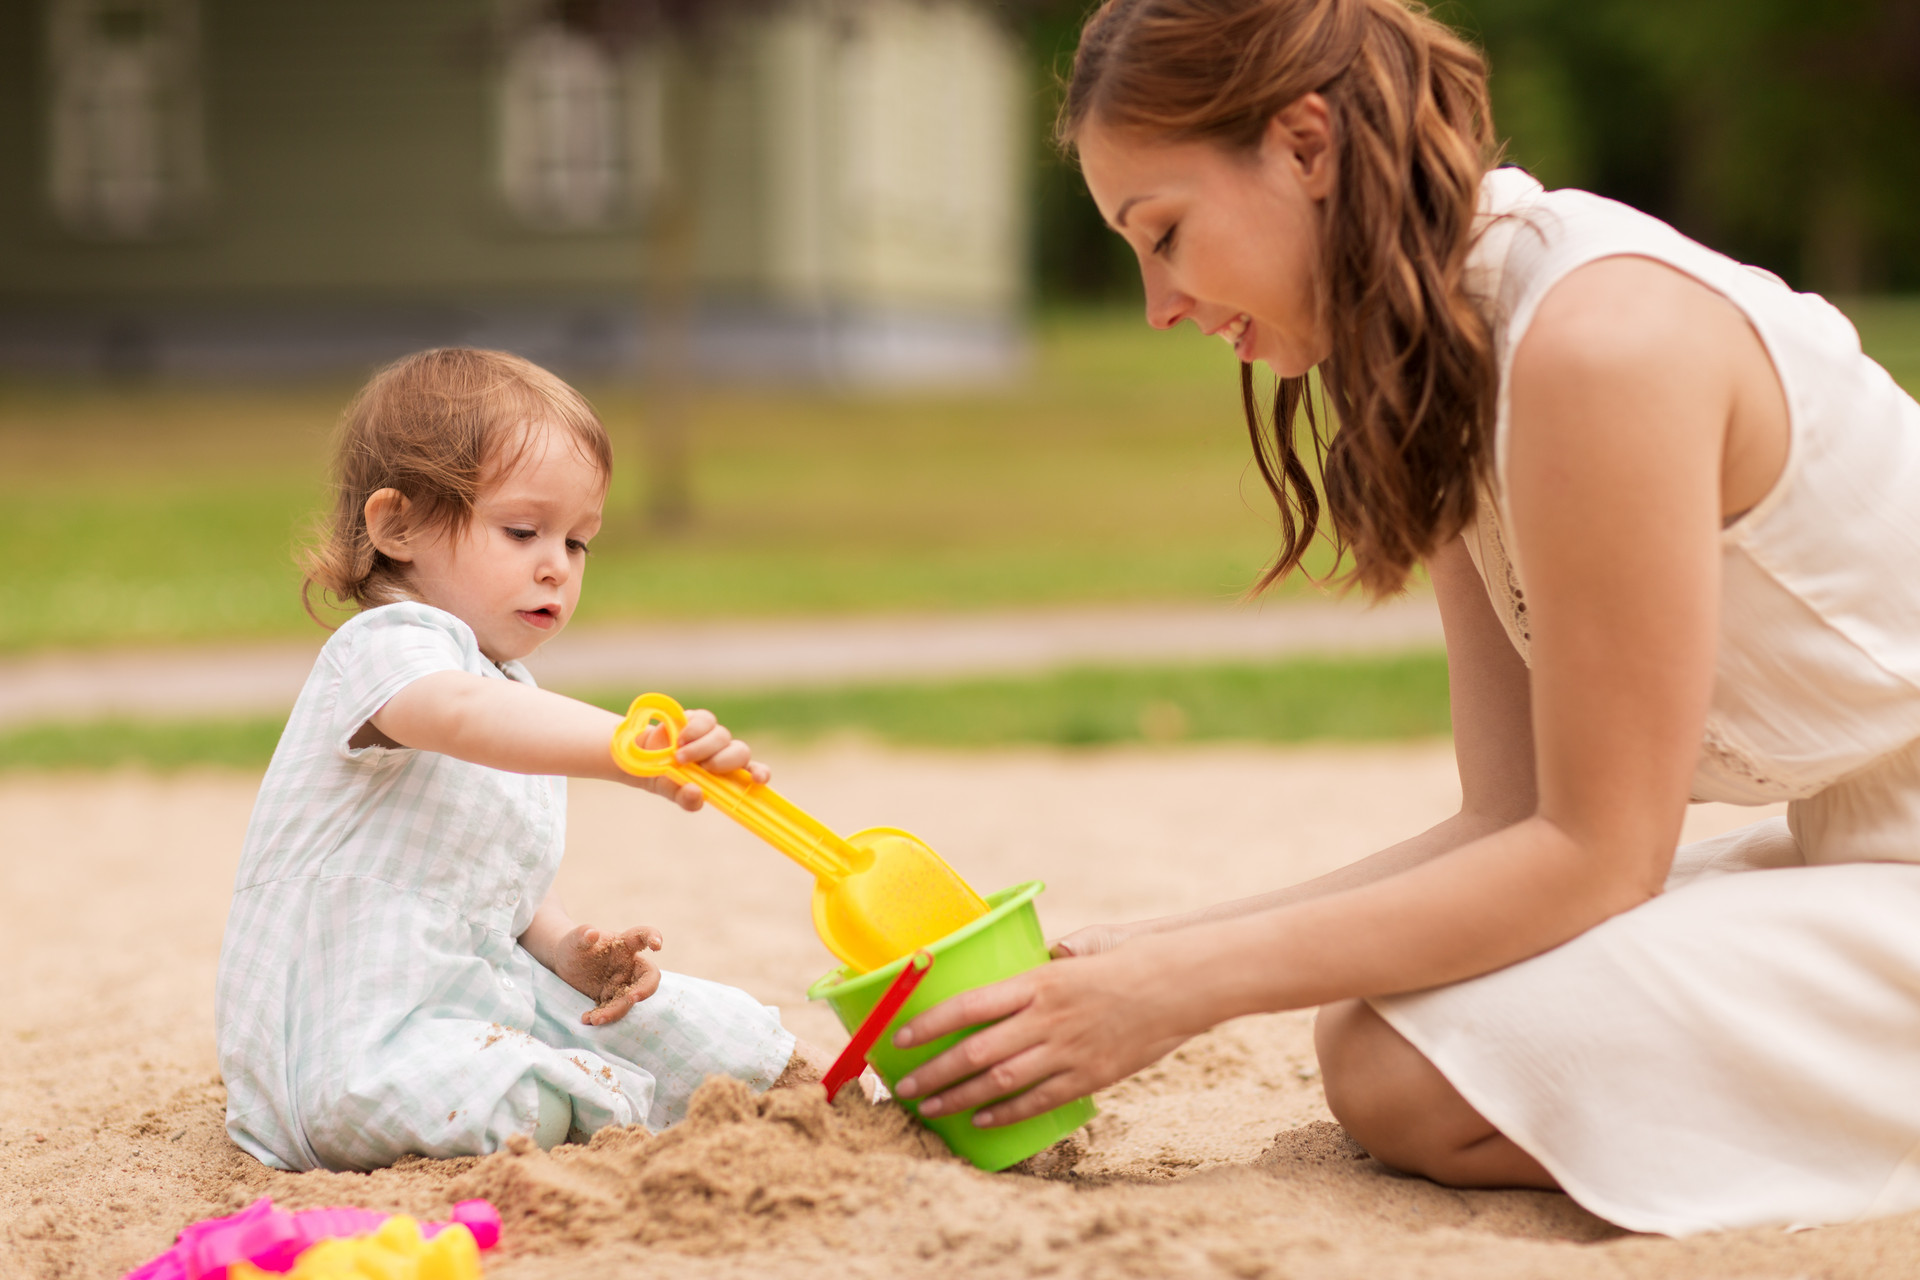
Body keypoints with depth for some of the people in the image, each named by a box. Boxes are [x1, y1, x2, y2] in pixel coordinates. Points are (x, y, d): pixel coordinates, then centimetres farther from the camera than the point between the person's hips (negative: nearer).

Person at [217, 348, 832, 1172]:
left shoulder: (518, 695, 17)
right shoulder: (387, 648, -15)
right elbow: (459, 715, -41)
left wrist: (566, 951, 2)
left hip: (491, 991, 8)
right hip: (357, 1034, -8)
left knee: (726, 1033, -6)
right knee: (370, 1097, -41)